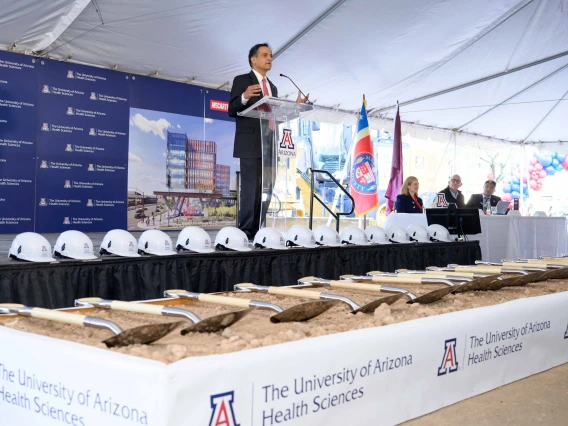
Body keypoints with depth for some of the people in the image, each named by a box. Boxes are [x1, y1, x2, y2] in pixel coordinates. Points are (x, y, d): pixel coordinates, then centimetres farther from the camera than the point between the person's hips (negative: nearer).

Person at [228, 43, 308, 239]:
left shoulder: (273, 87, 23)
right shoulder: (242, 80, 2)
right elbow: (232, 110, -7)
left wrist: (296, 105, 11)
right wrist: (244, 97, -26)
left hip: (269, 145, 7)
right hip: (251, 144, -7)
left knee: (266, 190, 5)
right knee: (250, 189, -11)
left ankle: (257, 230, 10)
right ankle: (245, 232, -9)